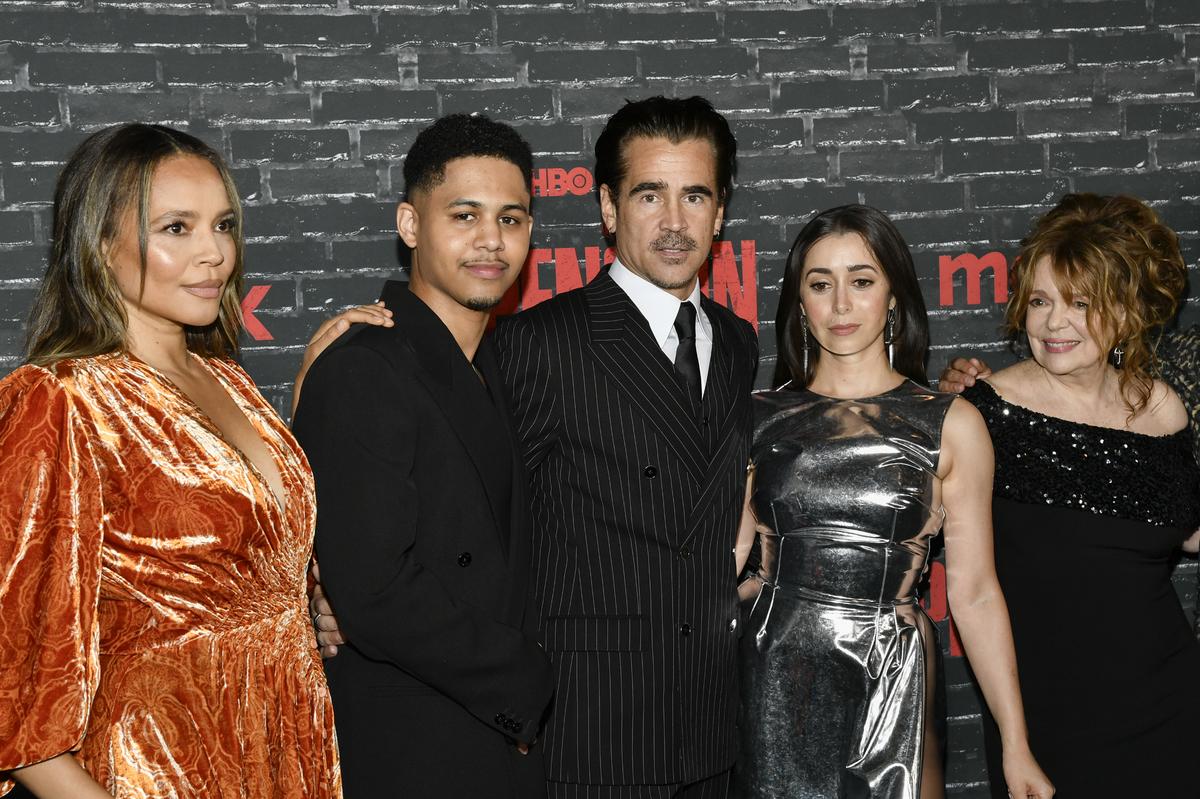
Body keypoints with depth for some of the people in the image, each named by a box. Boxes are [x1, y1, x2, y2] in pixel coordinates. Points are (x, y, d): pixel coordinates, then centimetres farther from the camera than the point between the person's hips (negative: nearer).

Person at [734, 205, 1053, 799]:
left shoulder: (951, 425, 0)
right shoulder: (758, 418, 4)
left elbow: (974, 594, -1)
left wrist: (1016, 747, -3)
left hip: (889, 682, -1)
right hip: (772, 682, 1)